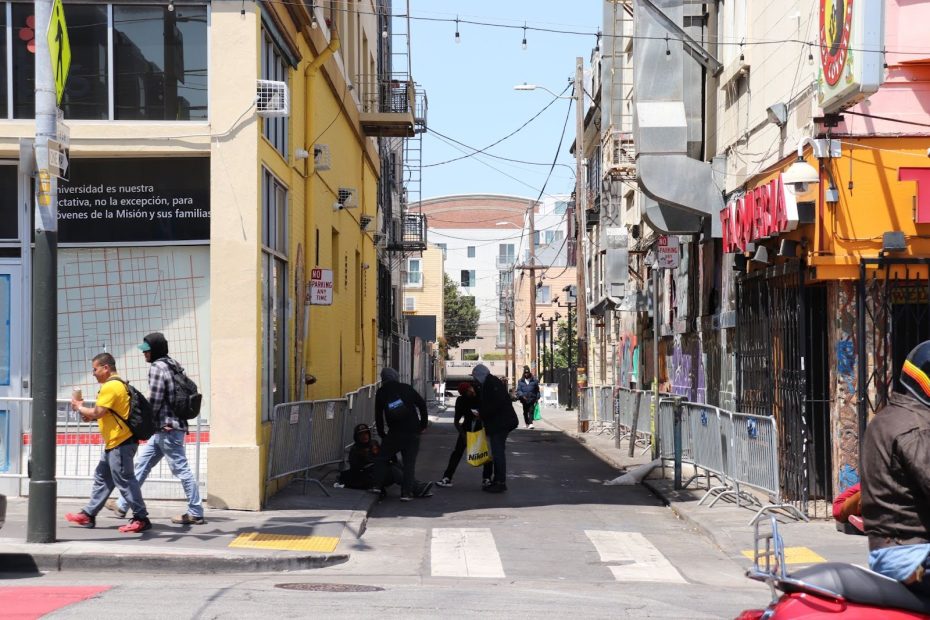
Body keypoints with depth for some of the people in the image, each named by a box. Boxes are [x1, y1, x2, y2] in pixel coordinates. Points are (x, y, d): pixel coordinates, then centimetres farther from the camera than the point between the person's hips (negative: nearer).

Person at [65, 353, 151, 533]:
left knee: (124, 480, -7)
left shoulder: (110, 387, -16)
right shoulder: (118, 384, 17)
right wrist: (90, 416, 10)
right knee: (102, 478, 15)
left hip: (120, 442, -11)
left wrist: (80, 407, -2)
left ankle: (141, 519, -5)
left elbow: (97, 412, -19)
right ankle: (88, 515, 21)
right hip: (114, 442, 11)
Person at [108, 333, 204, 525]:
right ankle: (122, 505, 22)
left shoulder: (157, 367, -13)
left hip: (167, 429, -10)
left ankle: (196, 514, -2)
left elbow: (153, 401, -17)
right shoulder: (173, 366, 14)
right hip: (163, 429, 10)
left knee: (181, 469, -6)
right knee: (142, 464, 15)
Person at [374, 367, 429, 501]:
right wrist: (423, 424, 8)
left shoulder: (381, 393, 4)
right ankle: (406, 492, -4)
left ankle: (377, 486, 8)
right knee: (409, 462, 3)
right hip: (412, 432, 0)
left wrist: (381, 434, 15)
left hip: (394, 433, 0)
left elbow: (378, 415, 6)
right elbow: (422, 404, 0)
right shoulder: (406, 388, 3)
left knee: (382, 460, 15)